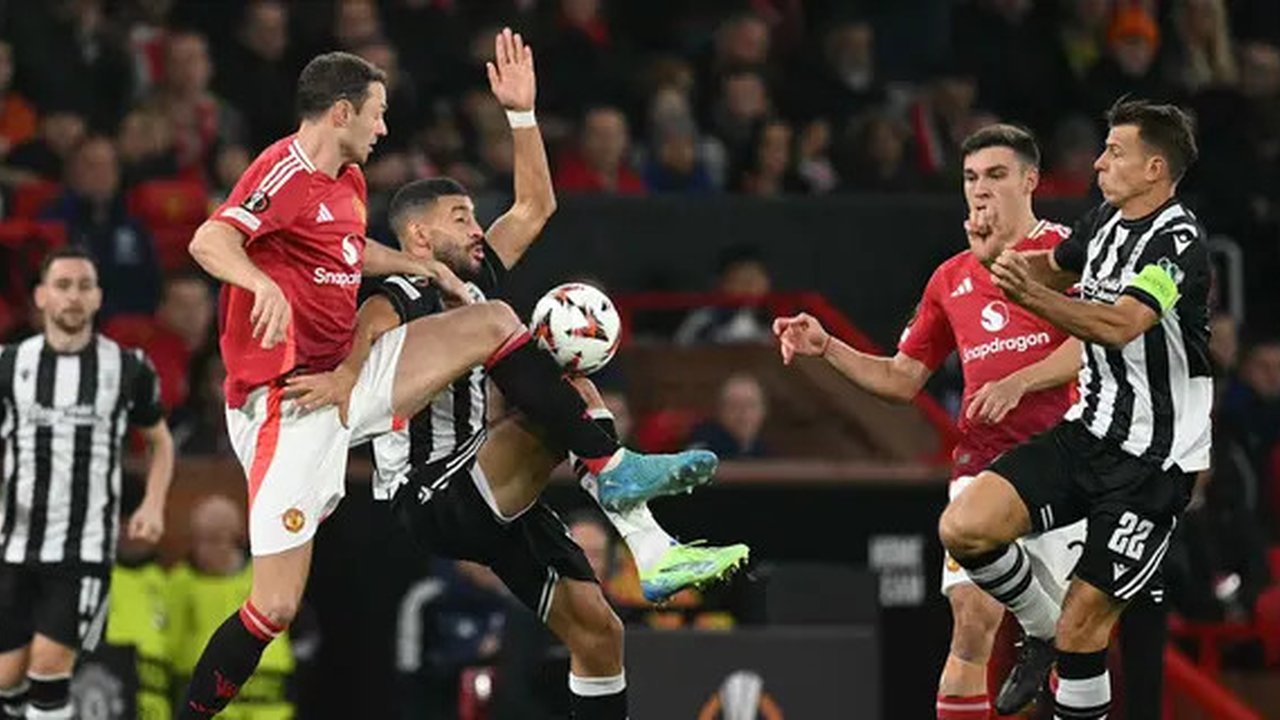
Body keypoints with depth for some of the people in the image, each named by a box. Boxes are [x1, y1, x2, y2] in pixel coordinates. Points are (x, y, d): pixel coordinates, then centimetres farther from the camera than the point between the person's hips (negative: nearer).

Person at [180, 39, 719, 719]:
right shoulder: (286, 173, -15)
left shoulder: (345, 180, 14)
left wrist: (425, 266, 38)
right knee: (274, 608, -13)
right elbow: (209, 241, -34)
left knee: (493, 322, 5)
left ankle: (614, 467, 5)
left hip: (344, 376, 9)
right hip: (286, 405, -9)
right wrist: (264, 284, -51)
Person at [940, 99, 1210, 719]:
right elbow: (1058, 266, 31)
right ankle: (1041, 629, 13)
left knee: (1081, 626, -8)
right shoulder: (1107, 220, 8)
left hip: (1152, 459, -7)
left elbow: (1120, 325, -34)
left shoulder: (1177, 242, -17)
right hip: (1088, 430, 7)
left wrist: (1031, 296, -44)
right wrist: (1024, 263, 9)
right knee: (963, 528, -11)